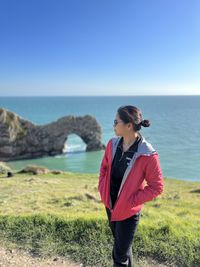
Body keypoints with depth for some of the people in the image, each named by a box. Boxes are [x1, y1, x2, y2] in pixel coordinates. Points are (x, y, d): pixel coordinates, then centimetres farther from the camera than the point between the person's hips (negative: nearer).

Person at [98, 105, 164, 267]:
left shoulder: (147, 155, -26)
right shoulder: (113, 144, -8)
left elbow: (157, 187, -16)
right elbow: (104, 167, 9)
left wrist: (131, 201, -17)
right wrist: (102, 189, 1)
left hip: (128, 211, -6)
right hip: (110, 205, 6)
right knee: (121, 244, 28)